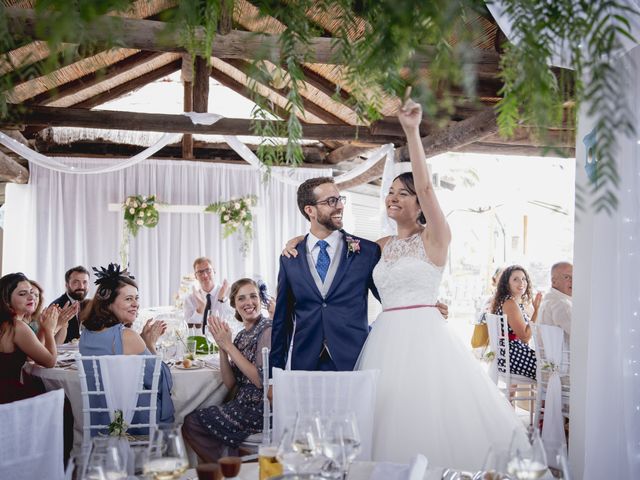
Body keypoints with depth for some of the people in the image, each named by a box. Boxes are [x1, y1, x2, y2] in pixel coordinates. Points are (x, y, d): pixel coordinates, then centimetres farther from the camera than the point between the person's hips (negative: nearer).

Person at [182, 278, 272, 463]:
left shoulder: (267, 330, -13)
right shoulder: (242, 335, 11)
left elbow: (261, 380, -22)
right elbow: (230, 383, 4)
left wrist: (229, 346, -17)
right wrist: (222, 347, -9)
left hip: (260, 409, -8)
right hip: (243, 404, 8)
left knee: (191, 423, -3)